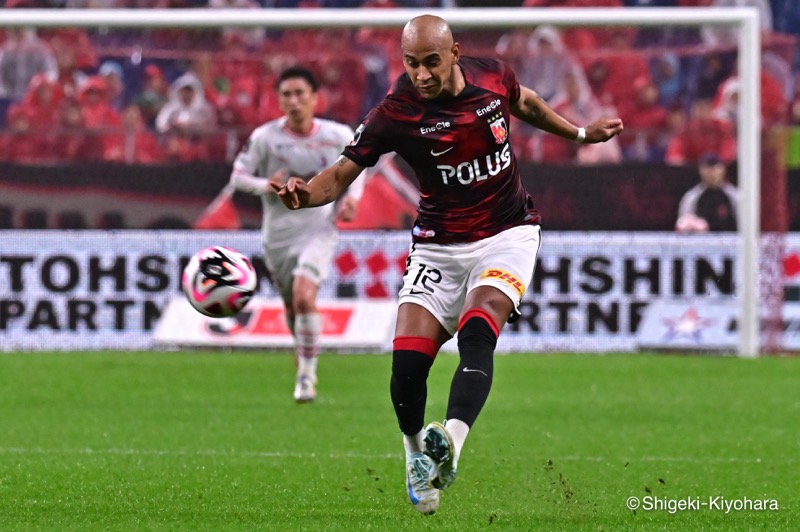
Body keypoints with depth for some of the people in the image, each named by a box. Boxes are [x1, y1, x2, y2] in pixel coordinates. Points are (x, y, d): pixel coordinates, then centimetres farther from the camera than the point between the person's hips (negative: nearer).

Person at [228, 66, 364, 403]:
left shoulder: (338, 136, -4)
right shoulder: (265, 137, -6)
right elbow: (238, 176, -1)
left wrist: (352, 197, -4)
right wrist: (265, 185, -21)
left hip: (319, 232, -2)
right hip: (278, 234, 2)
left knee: (304, 297, -24)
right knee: (292, 309, 12)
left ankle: (307, 375, -14)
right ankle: (303, 351, 44)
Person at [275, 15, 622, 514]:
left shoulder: (494, 77, -7)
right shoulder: (395, 112, -15)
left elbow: (524, 101, 18)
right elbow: (343, 172, -16)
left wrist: (580, 133, 29)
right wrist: (305, 193, -37)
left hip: (507, 235, 0)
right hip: (439, 245, 0)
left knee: (477, 335, -26)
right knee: (408, 360, -9)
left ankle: (450, 442, -43)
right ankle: (417, 458, 18)